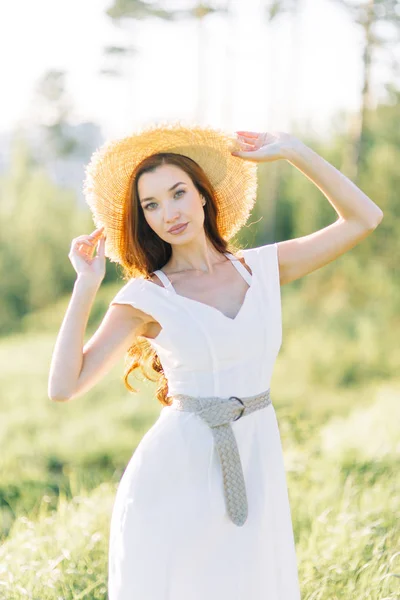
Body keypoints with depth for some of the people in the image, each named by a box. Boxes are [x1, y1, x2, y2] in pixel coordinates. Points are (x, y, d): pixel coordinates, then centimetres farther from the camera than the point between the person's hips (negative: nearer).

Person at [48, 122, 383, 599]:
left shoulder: (262, 268, 4)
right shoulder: (145, 296, -5)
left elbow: (363, 217, 5)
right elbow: (65, 386, -12)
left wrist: (292, 151, 1)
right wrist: (86, 285, -14)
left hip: (255, 469, 3)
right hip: (176, 474, -3)